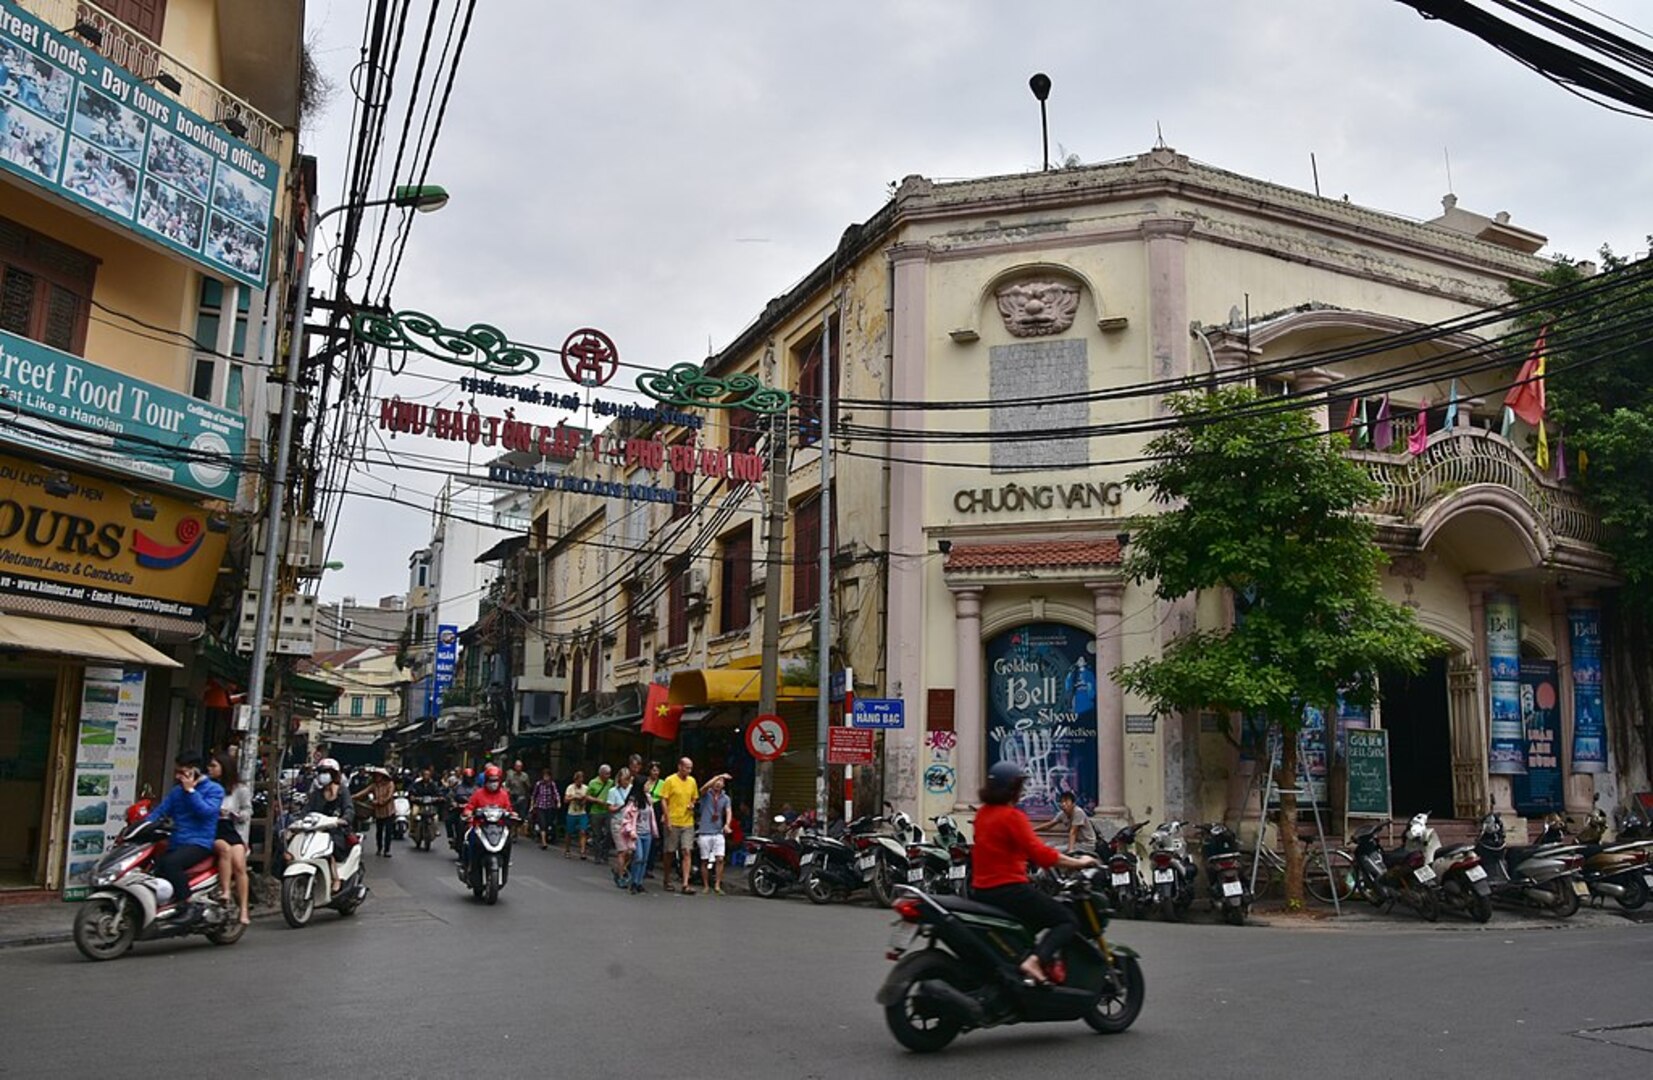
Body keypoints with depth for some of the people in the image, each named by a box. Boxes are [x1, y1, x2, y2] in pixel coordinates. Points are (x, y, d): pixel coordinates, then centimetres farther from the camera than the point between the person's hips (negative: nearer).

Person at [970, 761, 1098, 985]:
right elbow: (1039, 852, -21)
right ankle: (1035, 960, -24)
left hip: (980, 891, 9)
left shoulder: (982, 813, 11)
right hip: (1009, 889, -9)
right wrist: (1077, 863, -11)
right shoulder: (1012, 816, -15)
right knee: (1068, 921, -5)